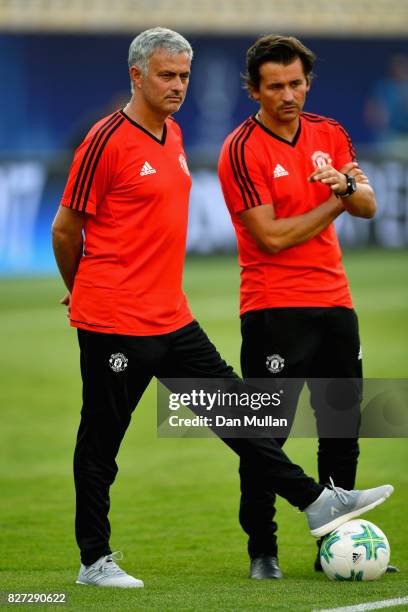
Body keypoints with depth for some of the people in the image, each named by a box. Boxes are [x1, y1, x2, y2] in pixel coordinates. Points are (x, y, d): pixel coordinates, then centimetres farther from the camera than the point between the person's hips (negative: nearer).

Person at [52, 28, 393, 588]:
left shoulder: (173, 135, 12)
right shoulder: (107, 141, -13)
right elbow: (66, 228, -7)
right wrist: (83, 291, 7)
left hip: (172, 319, 8)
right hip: (114, 326, -8)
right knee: (101, 440, 2)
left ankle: (317, 503, 10)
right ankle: (95, 561, 11)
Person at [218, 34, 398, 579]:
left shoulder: (329, 134, 9)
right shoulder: (241, 151, -10)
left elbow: (368, 206, 2)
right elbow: (272, 237, -15)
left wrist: (346, 182, -19)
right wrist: (335, 204, -9)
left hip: (334, 303, 6)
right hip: (274, 306, -6)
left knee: (343, 430, 8)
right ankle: (262, 551, 5)